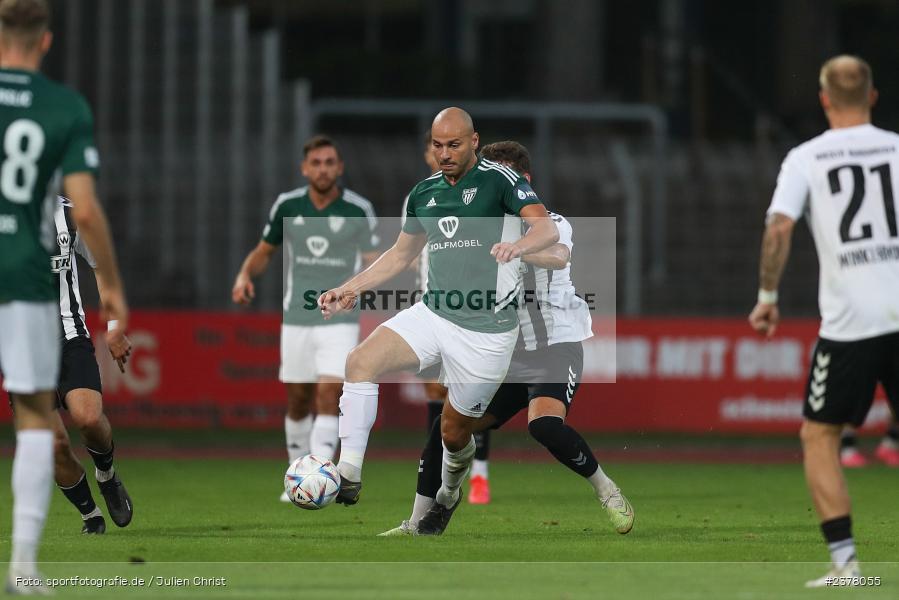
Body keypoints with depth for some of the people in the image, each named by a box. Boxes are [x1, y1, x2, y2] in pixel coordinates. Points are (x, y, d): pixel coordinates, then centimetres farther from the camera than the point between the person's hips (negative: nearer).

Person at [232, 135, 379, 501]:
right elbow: (264, 251, 12)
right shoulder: (287, 206, 0)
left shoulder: (359, 210, -7)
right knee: (298, 401, 9)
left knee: (329, 394, -17)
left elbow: (373, 262, 0)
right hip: (296, 317, 3)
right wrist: (245, 274, -7)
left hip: (340, 320, -3)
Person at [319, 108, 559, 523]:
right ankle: (348, 477, -21)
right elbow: (401, 254, 24)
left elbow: (547, 229, -20)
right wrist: (352, 289, 15)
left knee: (455, 431, 4)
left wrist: (518, 245, -43)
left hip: (486, 330, -5)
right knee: (360, 361, -20)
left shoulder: (499, 179, -8)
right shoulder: (424, 193, 10)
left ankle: (448, 496, 37)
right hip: (432, 315, 5)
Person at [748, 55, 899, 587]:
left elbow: (780, 226, -10)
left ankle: (844, 558, -1)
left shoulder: (806, 158, 1)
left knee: (819, 436, 11)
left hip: (849, 321, -2)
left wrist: (768, 295, 1)